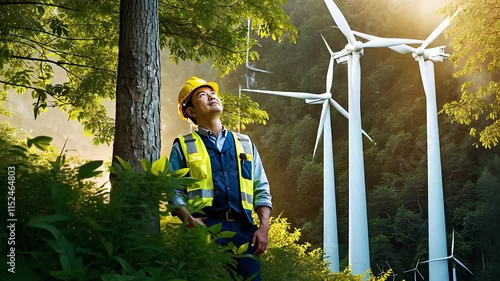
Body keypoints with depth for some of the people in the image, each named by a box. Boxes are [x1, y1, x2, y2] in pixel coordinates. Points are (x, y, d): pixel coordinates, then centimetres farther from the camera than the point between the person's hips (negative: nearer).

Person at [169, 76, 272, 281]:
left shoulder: (245, 143, 18)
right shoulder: (183, 147, 10)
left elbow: (261, 189, 15)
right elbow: (174, 192, 2)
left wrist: (264, 227, 1)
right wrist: (190, 221, -16)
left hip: (244, 229, 3)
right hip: (206, 228, -2)